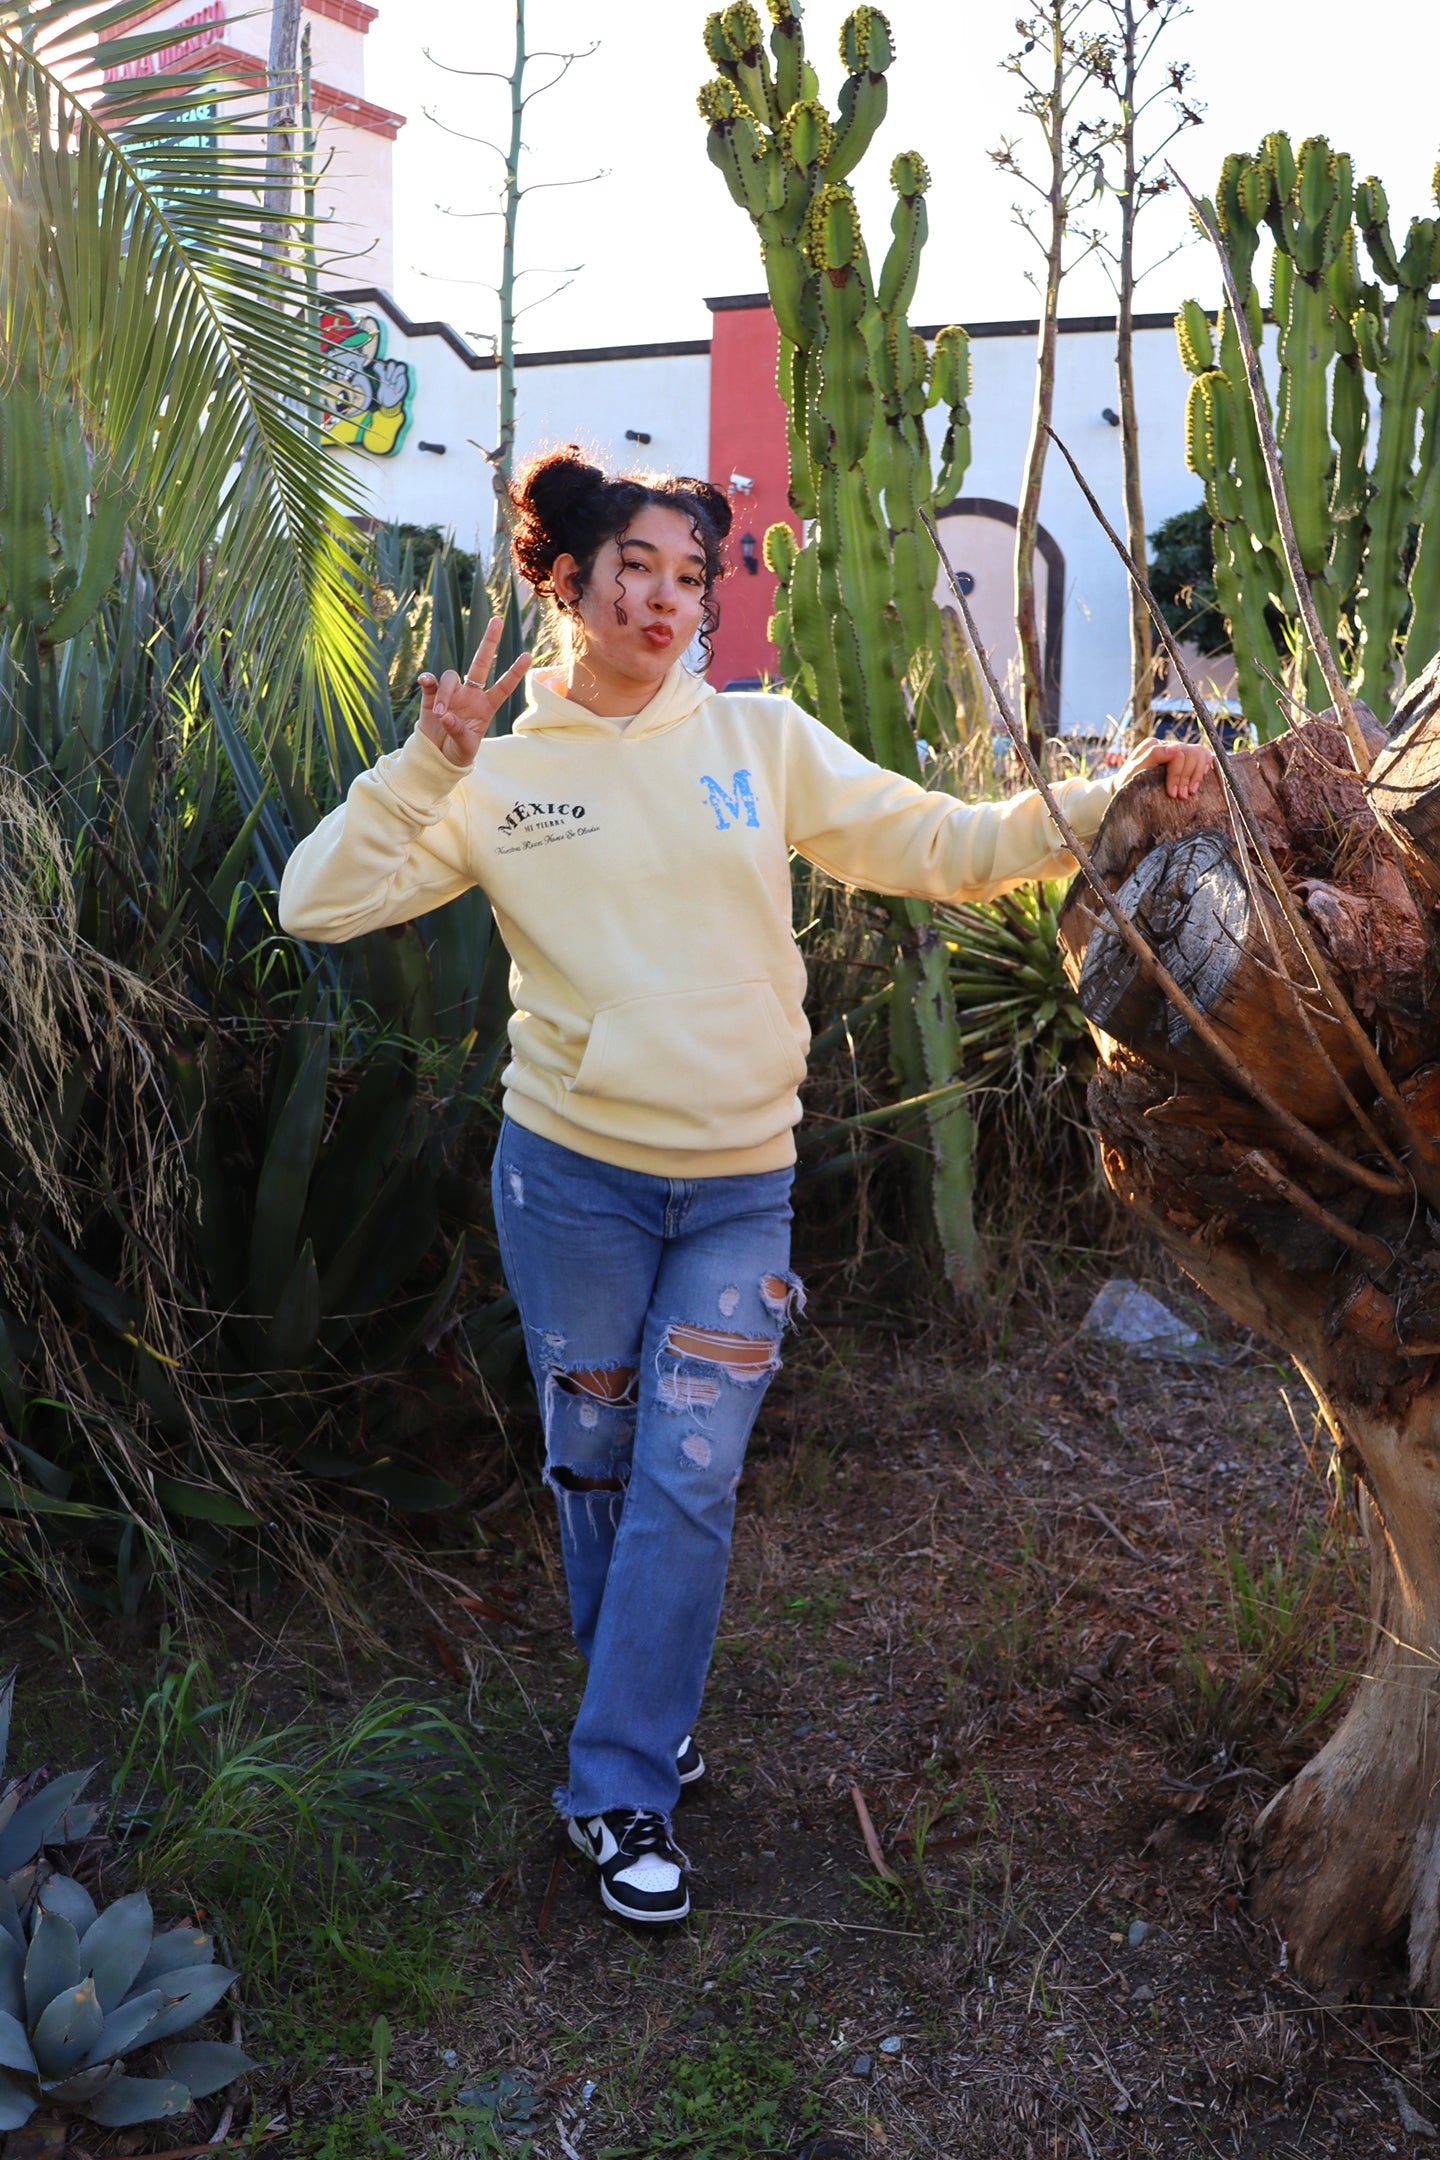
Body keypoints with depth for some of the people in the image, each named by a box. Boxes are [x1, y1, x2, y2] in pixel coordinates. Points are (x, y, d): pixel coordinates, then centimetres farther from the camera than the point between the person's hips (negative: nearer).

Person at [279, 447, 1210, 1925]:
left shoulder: (763, 740, 2)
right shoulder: (503, 778, 1)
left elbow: (938, 845, -1)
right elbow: (320, 902, -5)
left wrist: (1105, 804, -11)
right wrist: (428, 763, -13)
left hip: (740, 1188, 0)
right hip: (572, 1175, 0)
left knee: (687, 1484, -1)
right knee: (595, 1467, 13)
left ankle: (622, 1788, 15)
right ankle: (640, 1713, 37)